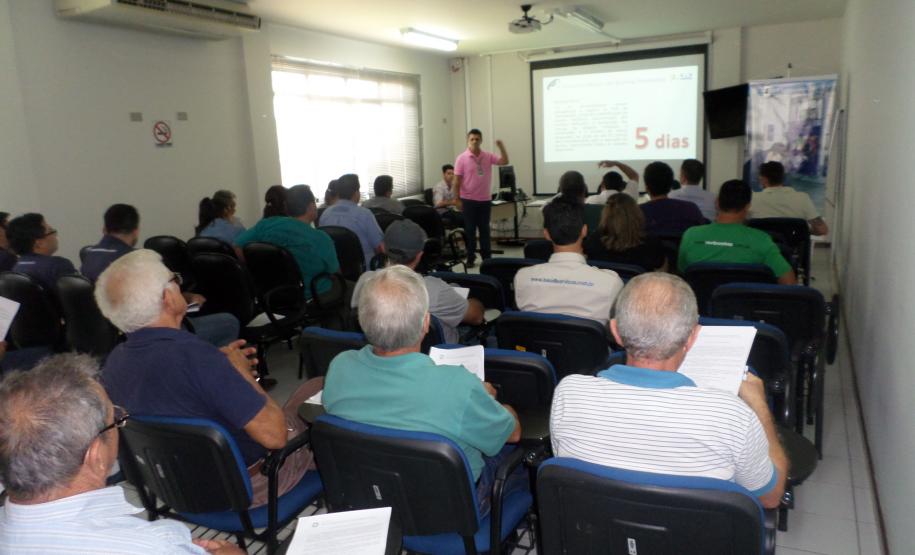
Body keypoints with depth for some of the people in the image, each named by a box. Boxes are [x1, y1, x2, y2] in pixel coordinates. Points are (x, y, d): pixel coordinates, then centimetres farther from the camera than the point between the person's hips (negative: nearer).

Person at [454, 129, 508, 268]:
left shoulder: (488, 156, 3)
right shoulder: (462, 158, -6)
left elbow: (504, 161, -4)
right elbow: (457, 180, -6)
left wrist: (501, 147, -18)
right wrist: (457, 199, -9)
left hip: (485, 199, 3)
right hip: (469, 200, -3)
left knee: (485, 229, 10)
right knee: (470, 230, 4)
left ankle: (487, 256, 18)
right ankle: (470, 258, 12)